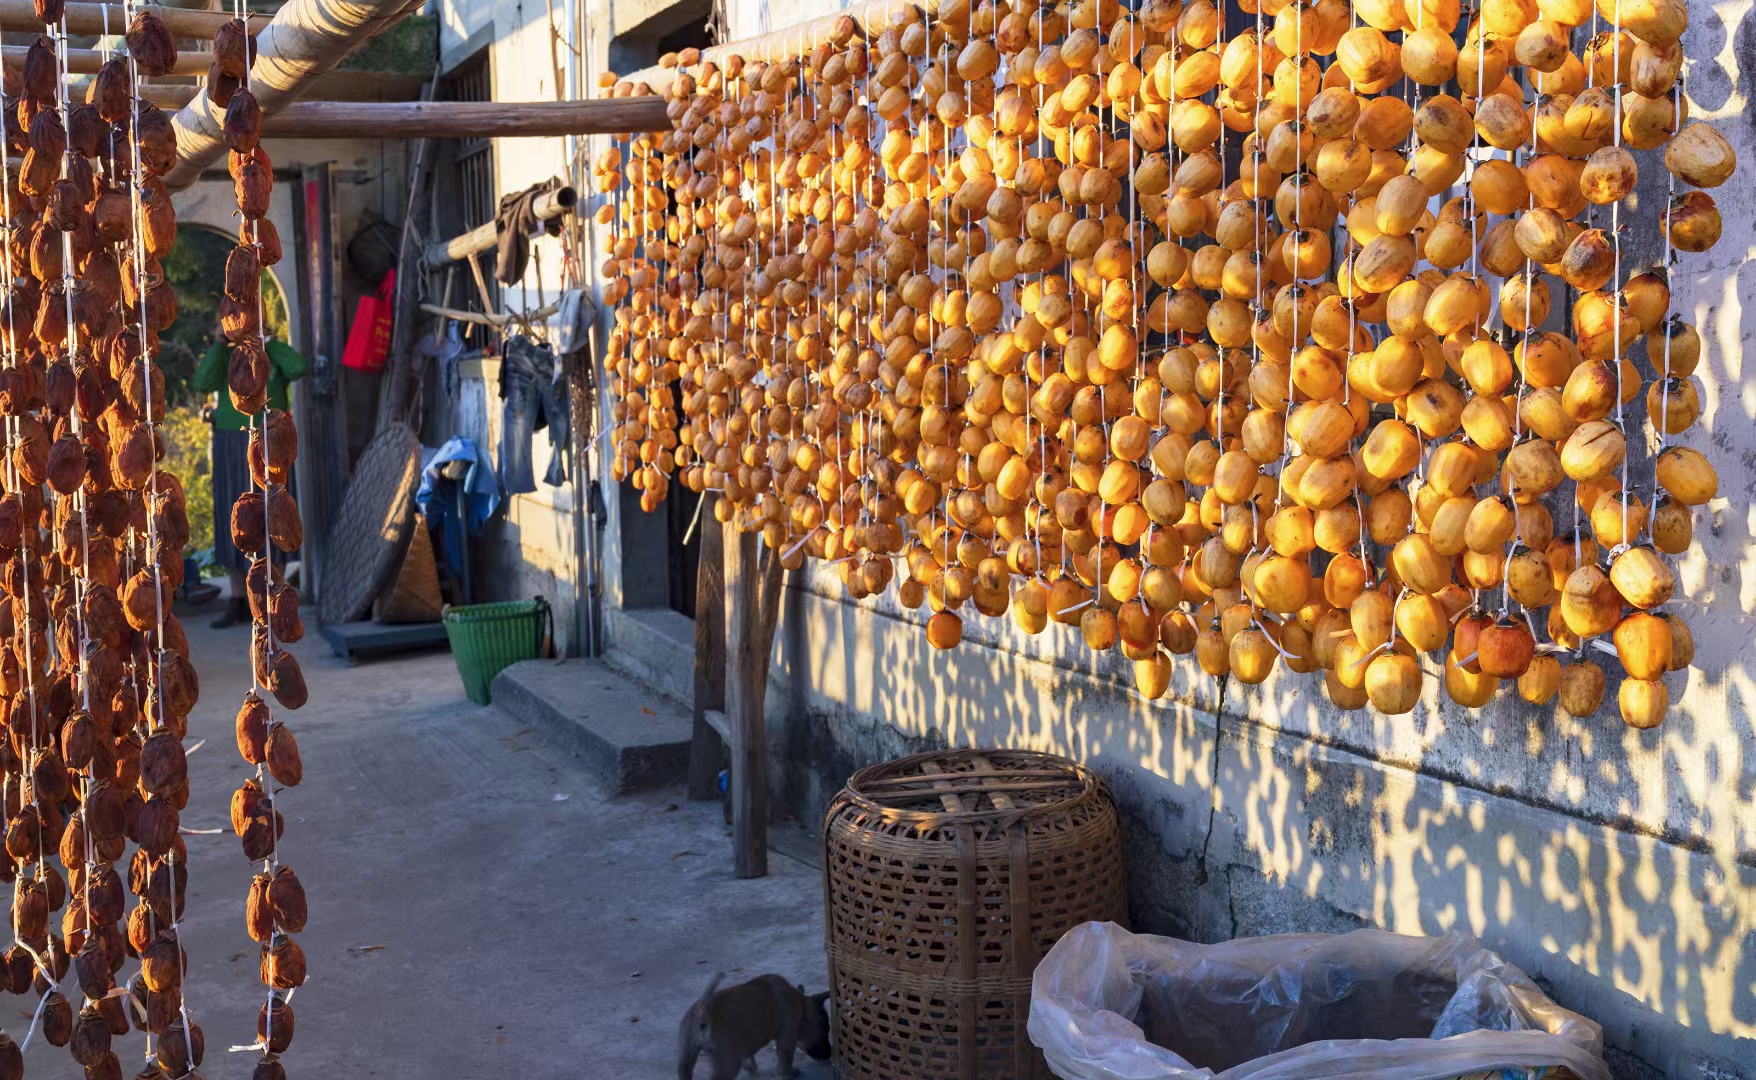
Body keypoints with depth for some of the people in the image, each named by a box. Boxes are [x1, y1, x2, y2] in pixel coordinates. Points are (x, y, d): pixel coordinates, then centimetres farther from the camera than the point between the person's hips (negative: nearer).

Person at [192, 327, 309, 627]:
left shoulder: (273, 353, 3)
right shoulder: (224, 356, 11)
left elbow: (298, 368, -19)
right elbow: (203, 384, -8)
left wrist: (265, 341, -11)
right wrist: (218, 344, -9)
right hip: (228, 444, 4)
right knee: (232, 523, 6)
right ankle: (238, 602, 13)